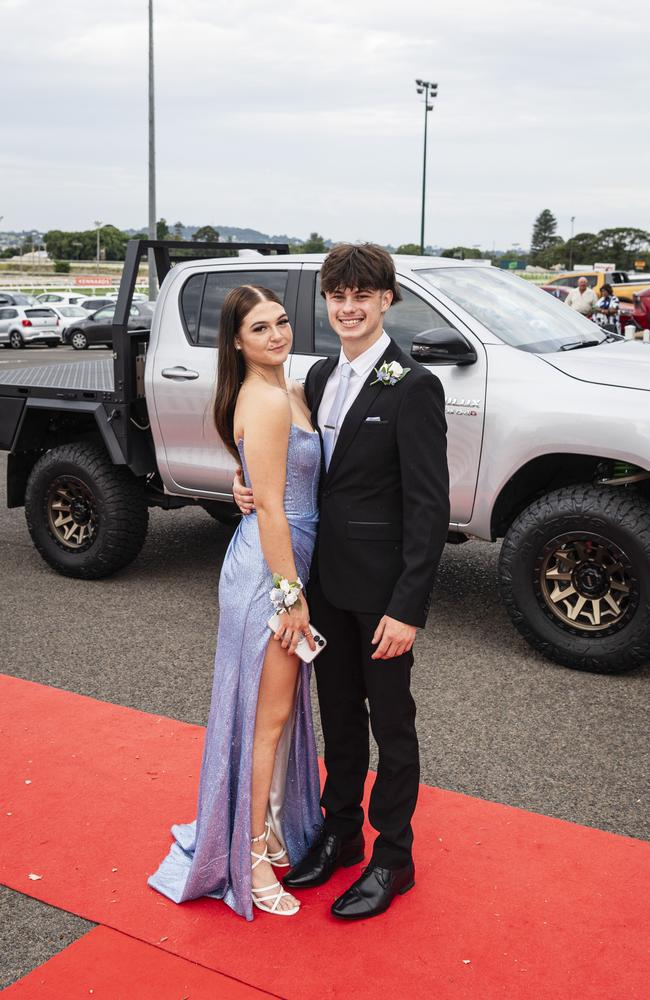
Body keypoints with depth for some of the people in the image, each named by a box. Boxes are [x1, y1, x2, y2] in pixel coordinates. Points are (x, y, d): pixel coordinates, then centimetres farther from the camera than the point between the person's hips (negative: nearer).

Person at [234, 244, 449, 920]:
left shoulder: (412, 387, -16)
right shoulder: (321, 376, 8)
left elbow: (429, 507, -18)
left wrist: (408, 608, -20)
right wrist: (257, 488, -4)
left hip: (381, 587, -7)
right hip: (326, 581, 7)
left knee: (391, 722, 9)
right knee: (339, 713, 20)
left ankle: (393, 857, 26)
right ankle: (340, 831, 38)